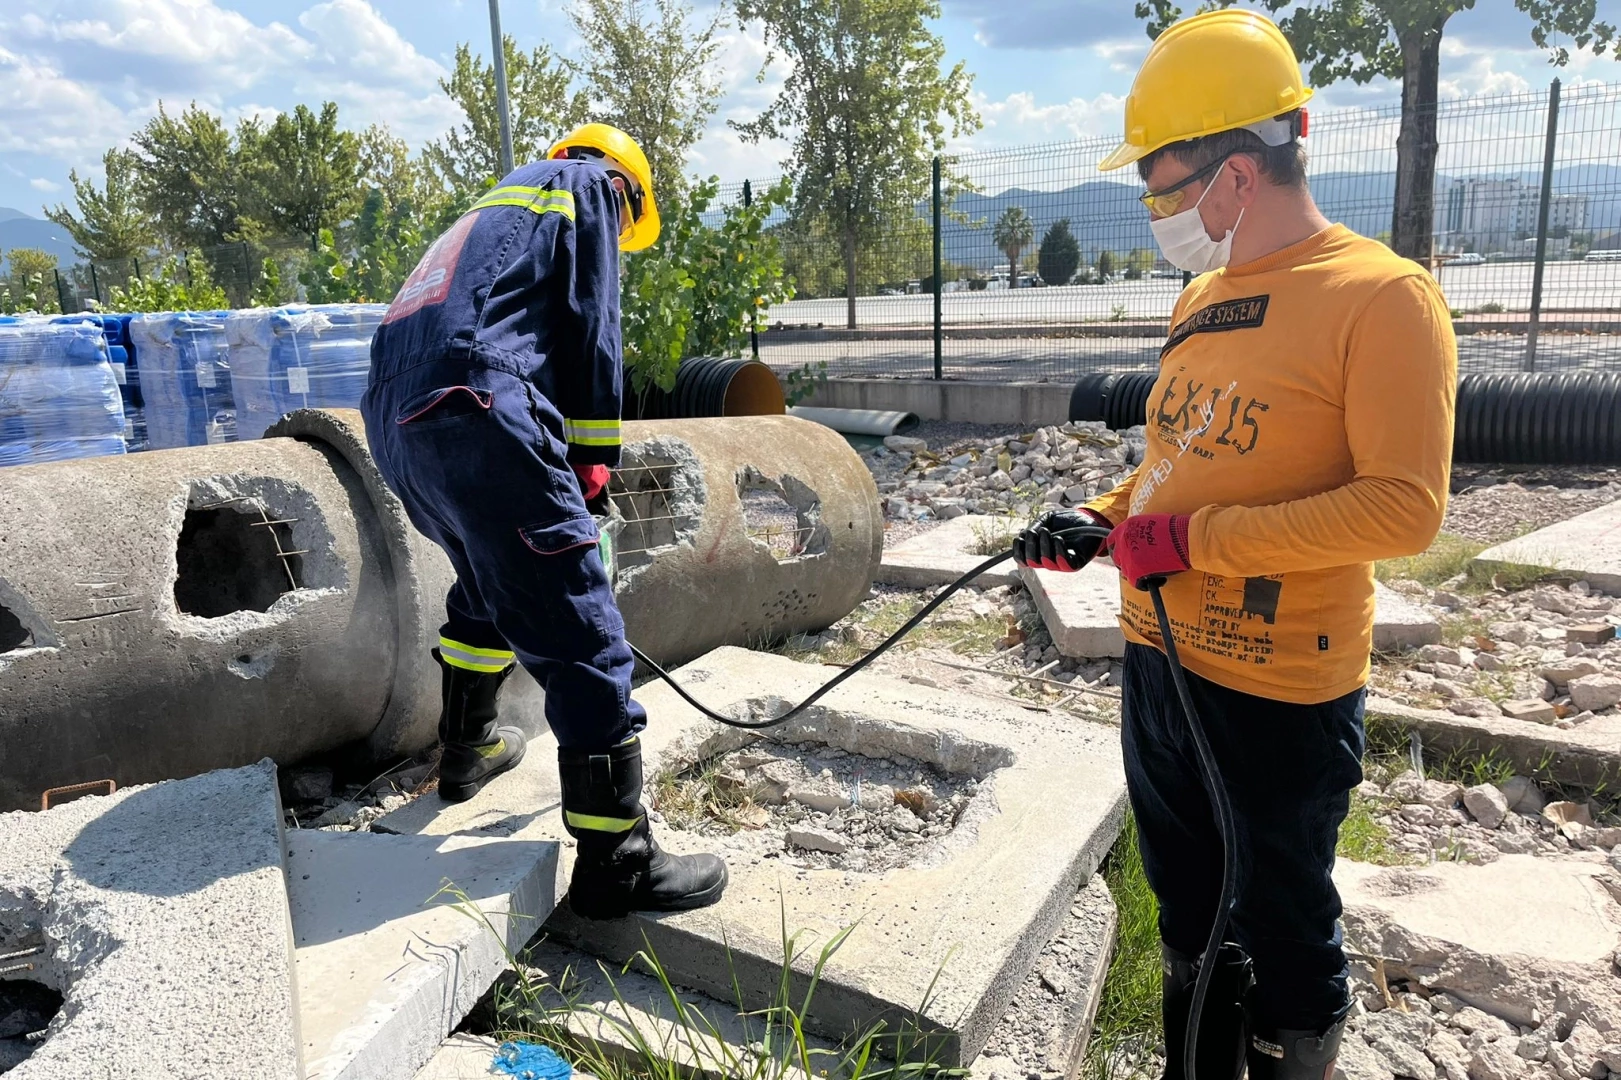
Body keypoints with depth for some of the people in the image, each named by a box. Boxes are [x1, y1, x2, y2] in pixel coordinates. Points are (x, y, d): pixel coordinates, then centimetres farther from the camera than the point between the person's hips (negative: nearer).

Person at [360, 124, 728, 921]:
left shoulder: (496, 209, 37)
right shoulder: (591, 187, 15)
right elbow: (590, 332, 2)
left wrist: (566, 466, 32)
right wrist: (594, 460, 7)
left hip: (393, 419, 9)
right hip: (474, 416, -9)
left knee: (492, 581, 32)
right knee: (581, 637, -6)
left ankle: (468, 748, 44)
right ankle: (616, 863, -1)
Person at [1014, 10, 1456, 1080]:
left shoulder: (1382, 295, -14)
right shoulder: (1200, 299, 10)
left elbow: (1403, 507, -21)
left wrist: (1192, 540, -22)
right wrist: (1099, 521, 4)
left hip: (1282, 693, -7)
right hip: (1160, 661, 8)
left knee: (1283, 933, 11)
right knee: (1190, 912, 23)